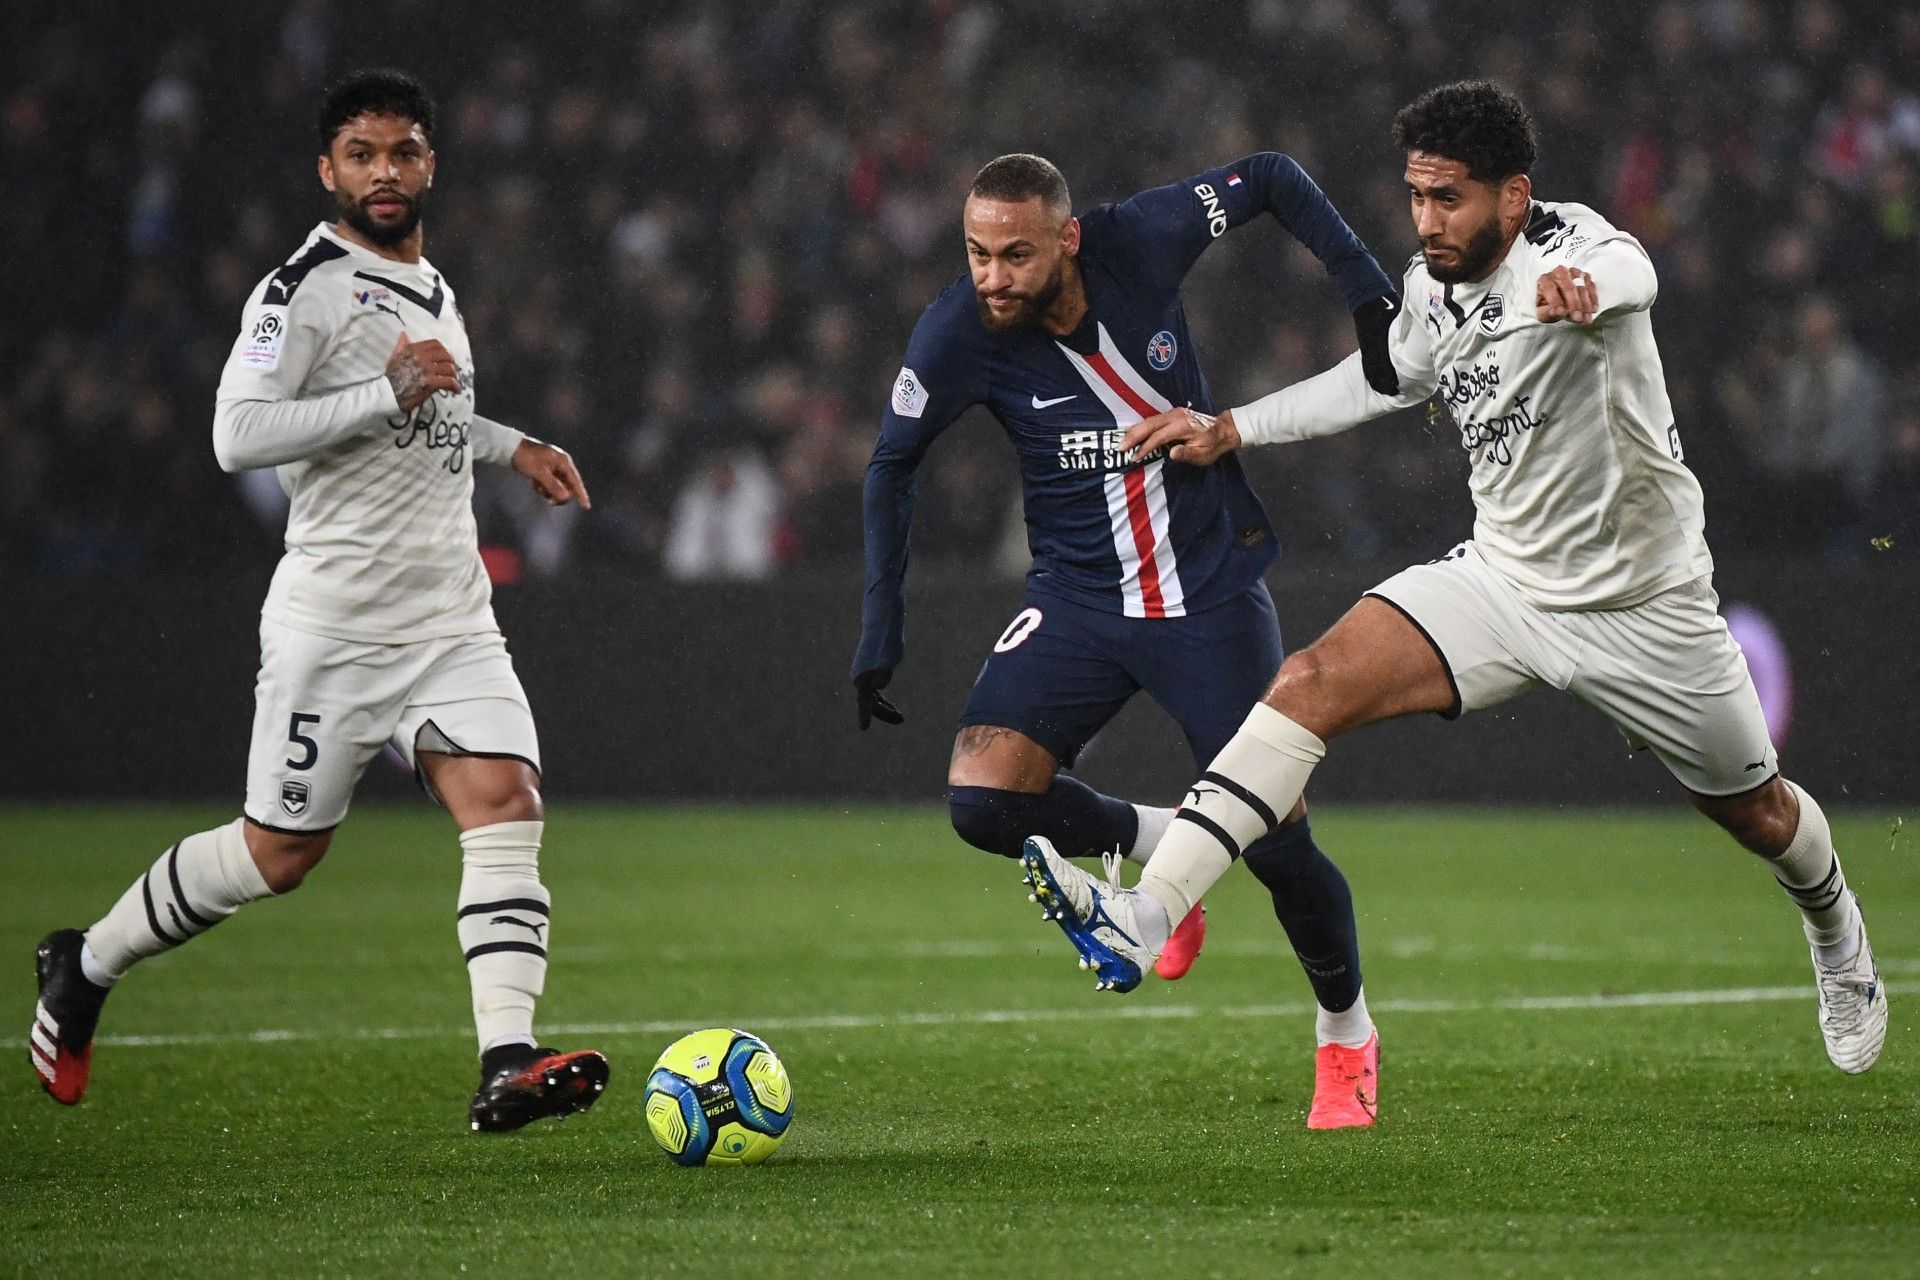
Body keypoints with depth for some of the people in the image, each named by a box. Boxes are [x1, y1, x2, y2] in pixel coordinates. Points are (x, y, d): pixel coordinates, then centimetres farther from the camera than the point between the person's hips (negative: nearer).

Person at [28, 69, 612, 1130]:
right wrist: (389, 392, -24)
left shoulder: (431, 287, 17)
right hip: (334, 621, -7)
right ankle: (84, 968, 25)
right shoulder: (306, 288, -10)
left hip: (450, 616, 7)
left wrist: (513, 446, 24)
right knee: (279, 853, 2)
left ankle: (506, 1063, -22)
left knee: (505, 801, -14)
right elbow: (237, 434, -22)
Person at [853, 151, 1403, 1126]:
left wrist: (1367, 293, -12)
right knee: (982, 800, -20)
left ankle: (1345, 1038, 24)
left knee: (1275, 842, -4)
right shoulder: (957, 336, -16)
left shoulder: (1142, 241, -17)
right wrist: (879, 636, -3)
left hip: (1213, 594, -1)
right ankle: (1158, 847, 11)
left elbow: (1271, 178, 0)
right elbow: (893, 466, 0)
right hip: (1078, 599, 1)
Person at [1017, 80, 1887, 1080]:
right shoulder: (1428, 288, -3)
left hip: (1641, 605, -4)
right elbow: (1382, 379, 20)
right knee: (1313, 680, -19)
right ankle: (1143, 918, -29)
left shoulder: (1569, 243, -23)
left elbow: (1628, 273, -49)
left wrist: (1584, 285, -74)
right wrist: (1229, 431, 17)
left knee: (1756, 813, 14)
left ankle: (1835, 930, 52)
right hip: (1501, 577, 4)